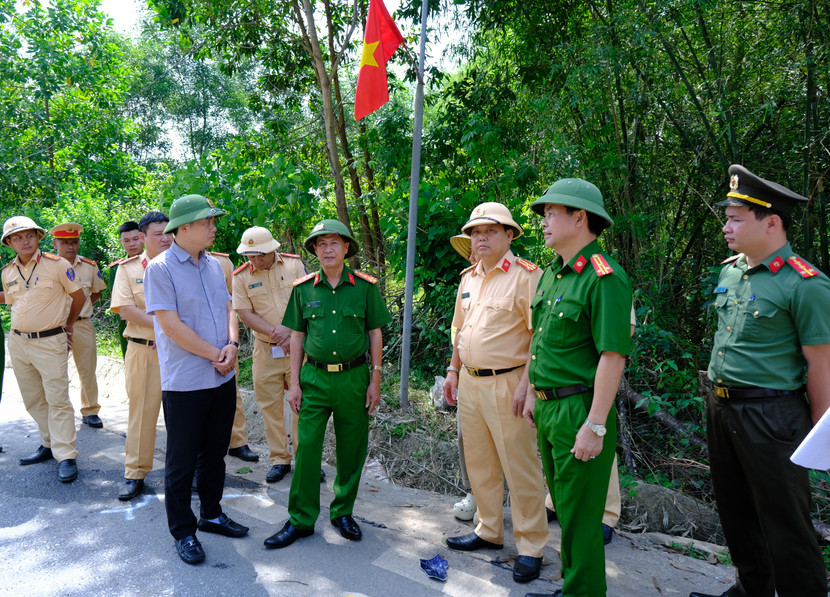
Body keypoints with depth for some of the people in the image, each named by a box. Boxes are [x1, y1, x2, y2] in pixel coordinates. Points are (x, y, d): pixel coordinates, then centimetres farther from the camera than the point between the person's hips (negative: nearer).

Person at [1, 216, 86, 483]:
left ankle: (66, 456, -2)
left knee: (57, 400, -6)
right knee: (33, 400, 12)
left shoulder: (57, 264, -8)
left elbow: (79, 296, 1)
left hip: (50, 343, -6)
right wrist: (26, 328, 13)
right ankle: (50, 445, 26)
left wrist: (67, 325, 9)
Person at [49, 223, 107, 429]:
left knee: (88, 370, 7)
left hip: (83, 325, 2)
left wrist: (82, 305, 2)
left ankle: (90, 411, 20)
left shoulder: (89, 266, 4)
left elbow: (97, 292, 17)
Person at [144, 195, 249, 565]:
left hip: (222, 377, 7)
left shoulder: (213, 265, 9)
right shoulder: (160, 269, -12)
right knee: (182, 461, 7)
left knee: (215, 452, 18)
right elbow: (171, 326, -18)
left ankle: (211, 514, 35)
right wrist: (216, 355, -14)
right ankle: (183, 531, 22)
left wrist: (232, 346, -8)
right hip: (185, 381, -6)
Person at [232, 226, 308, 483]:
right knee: (270, 406, 6)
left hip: (298, 346, -1)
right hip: (266, 349, 1)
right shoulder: (241, 276, 1)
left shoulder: (294, 264, -1)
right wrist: (274, 332, -17)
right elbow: (245, 313, -5)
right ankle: (279, 460, 19)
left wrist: (292, 333, -16)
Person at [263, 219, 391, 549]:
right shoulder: (303, 288, 3)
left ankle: (343, 512, 28)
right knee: (306, 448, 0)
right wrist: (294, 383, 3)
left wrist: (375, 380, 0)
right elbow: (297, 337, 7)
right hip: (315, 377, 0)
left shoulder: (365, 286, 0)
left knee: (351, 450, 9)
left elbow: (375, 334, 4)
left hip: (354, 377, 0)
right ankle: (301, 519, 15)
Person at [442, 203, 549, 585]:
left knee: (520, 468, 2)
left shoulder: (526, 276, -11)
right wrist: (454, 370, 17)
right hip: (469, 383, 8)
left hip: (506, 385, -7)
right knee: (479, 464, 17)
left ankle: (530, 547, 17)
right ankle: (489, 531, 33)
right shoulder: (468, 278, 13)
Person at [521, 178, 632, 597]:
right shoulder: (551, 273, 11)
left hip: (579, 410, -9)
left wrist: (595, 425, -23)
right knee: (563, 505, 21)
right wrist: (532, 392, 19)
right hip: (548, 407, 9)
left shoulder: (604, 278, -17)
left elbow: (614, 356, -22)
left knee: (579, 516, 4)